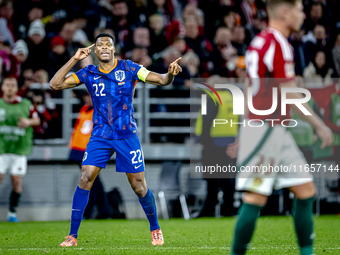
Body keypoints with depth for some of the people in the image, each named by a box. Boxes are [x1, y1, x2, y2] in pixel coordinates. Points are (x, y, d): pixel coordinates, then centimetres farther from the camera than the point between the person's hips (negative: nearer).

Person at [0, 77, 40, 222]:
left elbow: (37, 120, 10)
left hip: (19, 149, 1)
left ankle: (12, 212, 9)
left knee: (17, 181, -2)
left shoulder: (25, 104, 3)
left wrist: (29, 122, -9)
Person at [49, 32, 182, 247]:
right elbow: (55, 84, -2)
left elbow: (162, 80, -6)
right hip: (100, 136, 1)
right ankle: (72, 235, -6)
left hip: (127, 136, -1)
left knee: (139, 186, 0)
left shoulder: (128, 68, -2)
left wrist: (171, 73, -29)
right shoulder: (89, 74, 3)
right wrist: (75, 59, -7)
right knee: (85, 179, -12)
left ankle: (155, 229, 22)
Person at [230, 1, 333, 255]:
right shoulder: (278, 43, -14)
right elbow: (289, 95, -17)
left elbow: (249, 90, 20)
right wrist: (320, 125, -10)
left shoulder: (258, 41, 15)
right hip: (266, 127, -10)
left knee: (306, 190, 9)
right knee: (256, 198, -9)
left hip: (277, 129, 10)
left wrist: (243, 136, 24)